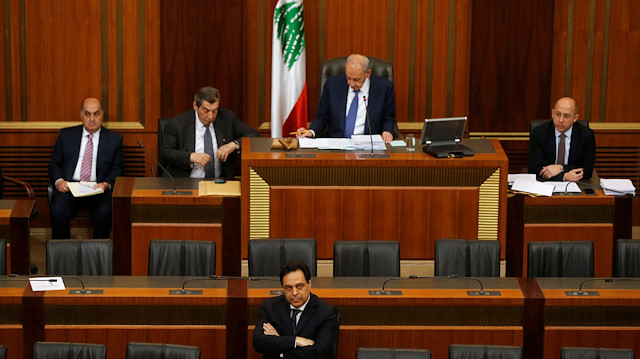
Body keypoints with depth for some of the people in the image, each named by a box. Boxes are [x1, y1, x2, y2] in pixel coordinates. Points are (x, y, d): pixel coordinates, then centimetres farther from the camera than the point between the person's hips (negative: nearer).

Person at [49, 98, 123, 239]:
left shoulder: (114, 139, 12)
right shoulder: (66, 135, 14)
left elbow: (117, 170, 9)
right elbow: (54, 164, 14)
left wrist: (106, 184, -13)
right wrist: (59, 181, -7)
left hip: (98, 189, -1)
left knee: (105, 212, -33)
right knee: (58, 212, -30)